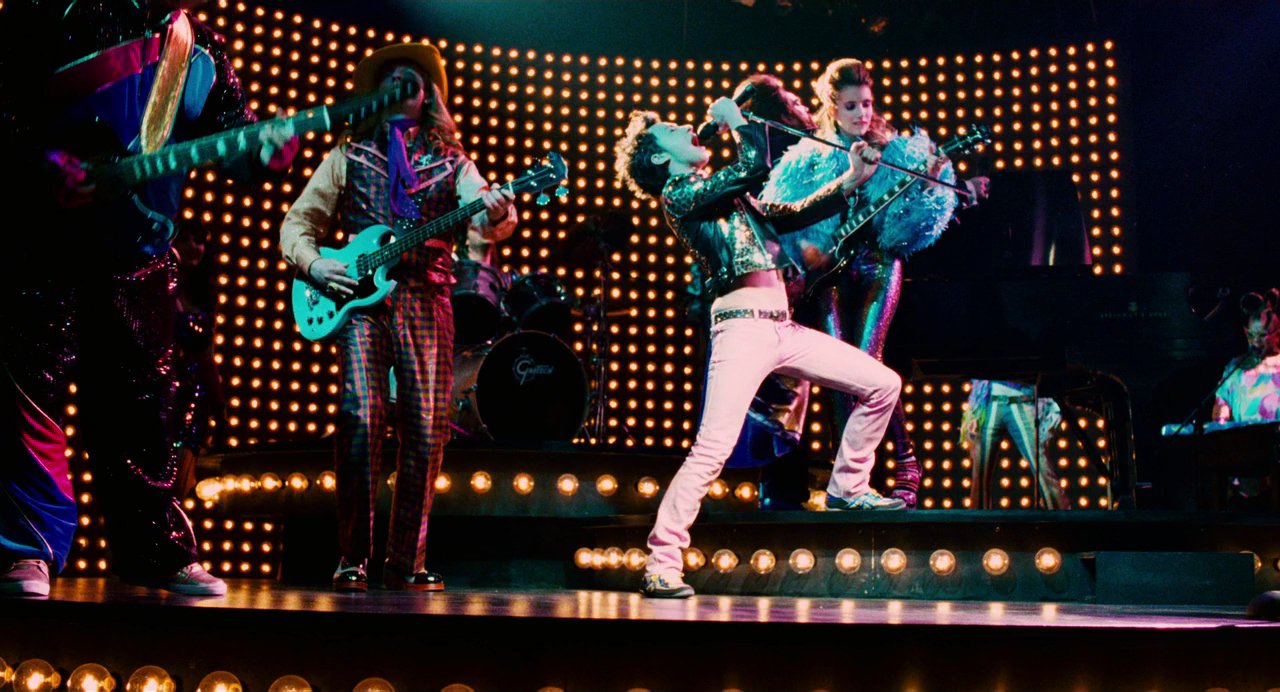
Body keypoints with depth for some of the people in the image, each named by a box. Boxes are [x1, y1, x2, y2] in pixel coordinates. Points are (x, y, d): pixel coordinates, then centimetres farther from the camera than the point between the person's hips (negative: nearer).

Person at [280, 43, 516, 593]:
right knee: (361, 418, -14)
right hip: (359, 295, -1)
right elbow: (297, 224, 16)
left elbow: (483, 220, -2)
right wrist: (312, 264, -4)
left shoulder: (451, 160, 15)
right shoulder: (350, 154, 15)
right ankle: (353, 560, -6)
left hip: (427, 298, 1)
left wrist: (499, 213, -25)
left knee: (427, 430, -3)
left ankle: (407, 563, 6)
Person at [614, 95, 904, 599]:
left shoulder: (728, 195, 24)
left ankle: (847, 488, 22)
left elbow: (793, 216, 26)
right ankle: (661, 564, -8)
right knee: (713, 448, -17)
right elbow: (755, 165, -13)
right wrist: (737, 121, 4)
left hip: (785, 329, 8)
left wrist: (850, 180, 19)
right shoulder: (678, 195, -1)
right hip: (742, 328, -8)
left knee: (884, 385, 9)